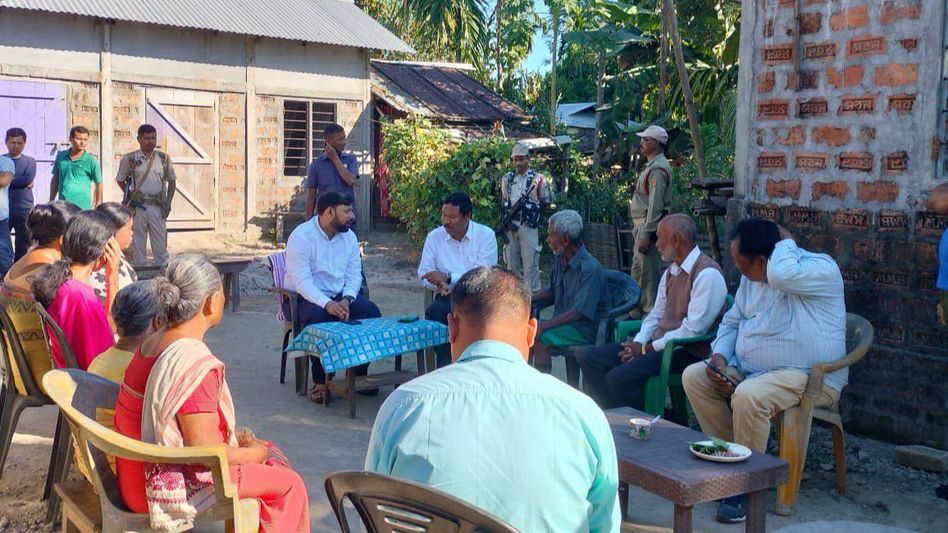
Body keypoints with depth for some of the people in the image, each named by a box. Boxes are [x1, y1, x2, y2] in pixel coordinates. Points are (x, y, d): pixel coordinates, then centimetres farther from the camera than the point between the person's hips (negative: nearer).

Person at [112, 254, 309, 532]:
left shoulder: (152, 343, 1)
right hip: (173, 488, -9)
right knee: (289, 483, 0)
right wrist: (256, 452, -9)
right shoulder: (197, 364, -27)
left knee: (268, 452, 19)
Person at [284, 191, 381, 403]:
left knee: (372, 312, -18)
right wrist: (327, 304, -36)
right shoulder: (301, 236, -14)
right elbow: (302, 280, -23)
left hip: (340, 296, 6)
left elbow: (354, 274, 3)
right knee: (318, 317, -37)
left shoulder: (349, 236, 6)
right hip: (306, 297, -5)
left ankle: (358, 374, -4)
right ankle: (320, 381, -22)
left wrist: (346, 300, -17)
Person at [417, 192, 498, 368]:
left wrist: (447, 278, -17)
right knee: (434, 312, -30)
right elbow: (424, 275, 5)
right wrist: (439, 284, -17)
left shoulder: (486, 235, -4)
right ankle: (445, 364, -18)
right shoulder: (434, 237, 6)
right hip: (448, 296, 2)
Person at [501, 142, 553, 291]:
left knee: (530, 262, -5)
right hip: (510, 225, 4)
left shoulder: (538, 179, -3)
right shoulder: (507, 178, 10)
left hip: (528, 226, -4)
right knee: (512, 262, 10)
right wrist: (506, 219, 8)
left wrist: (531, 206, 2)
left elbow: (547, 201, 7)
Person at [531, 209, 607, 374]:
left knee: (538, 337, -28)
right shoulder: (559, 259, 6)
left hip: (584, 328, -8)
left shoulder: (590, 269, -21)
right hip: (563, 322, 8)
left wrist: (544, 325, -32)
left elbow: (579, 312, -28)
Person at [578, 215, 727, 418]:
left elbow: (693, 330, -20)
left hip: (687, 352, -9)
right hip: (657, 344, 9)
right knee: (591, 357, -1)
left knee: (619, 377, -27)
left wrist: (648, 348, -14)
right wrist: (638, 344, -4)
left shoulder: (707, 274, -16)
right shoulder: (671, 272, 15)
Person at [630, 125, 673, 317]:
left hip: (649, 228, -11)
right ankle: (637, 313, 27)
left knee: (649, 274, -6)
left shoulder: (658, 169, -16)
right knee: (638, 272, 18)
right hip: (641, 226, 11)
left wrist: (646, 234, -24)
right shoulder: (651, 166, 17)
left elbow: (655, 205, -22)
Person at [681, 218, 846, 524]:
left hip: (809, 378, -8)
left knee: (748, 396, -34)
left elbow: (782, 275, -39)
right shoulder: (751, 279, 9)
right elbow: (732, 322, 18)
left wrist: (786, 241, -19)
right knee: (694, 377, -5)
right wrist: (719, 357, -1)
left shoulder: (821, 269, -16)